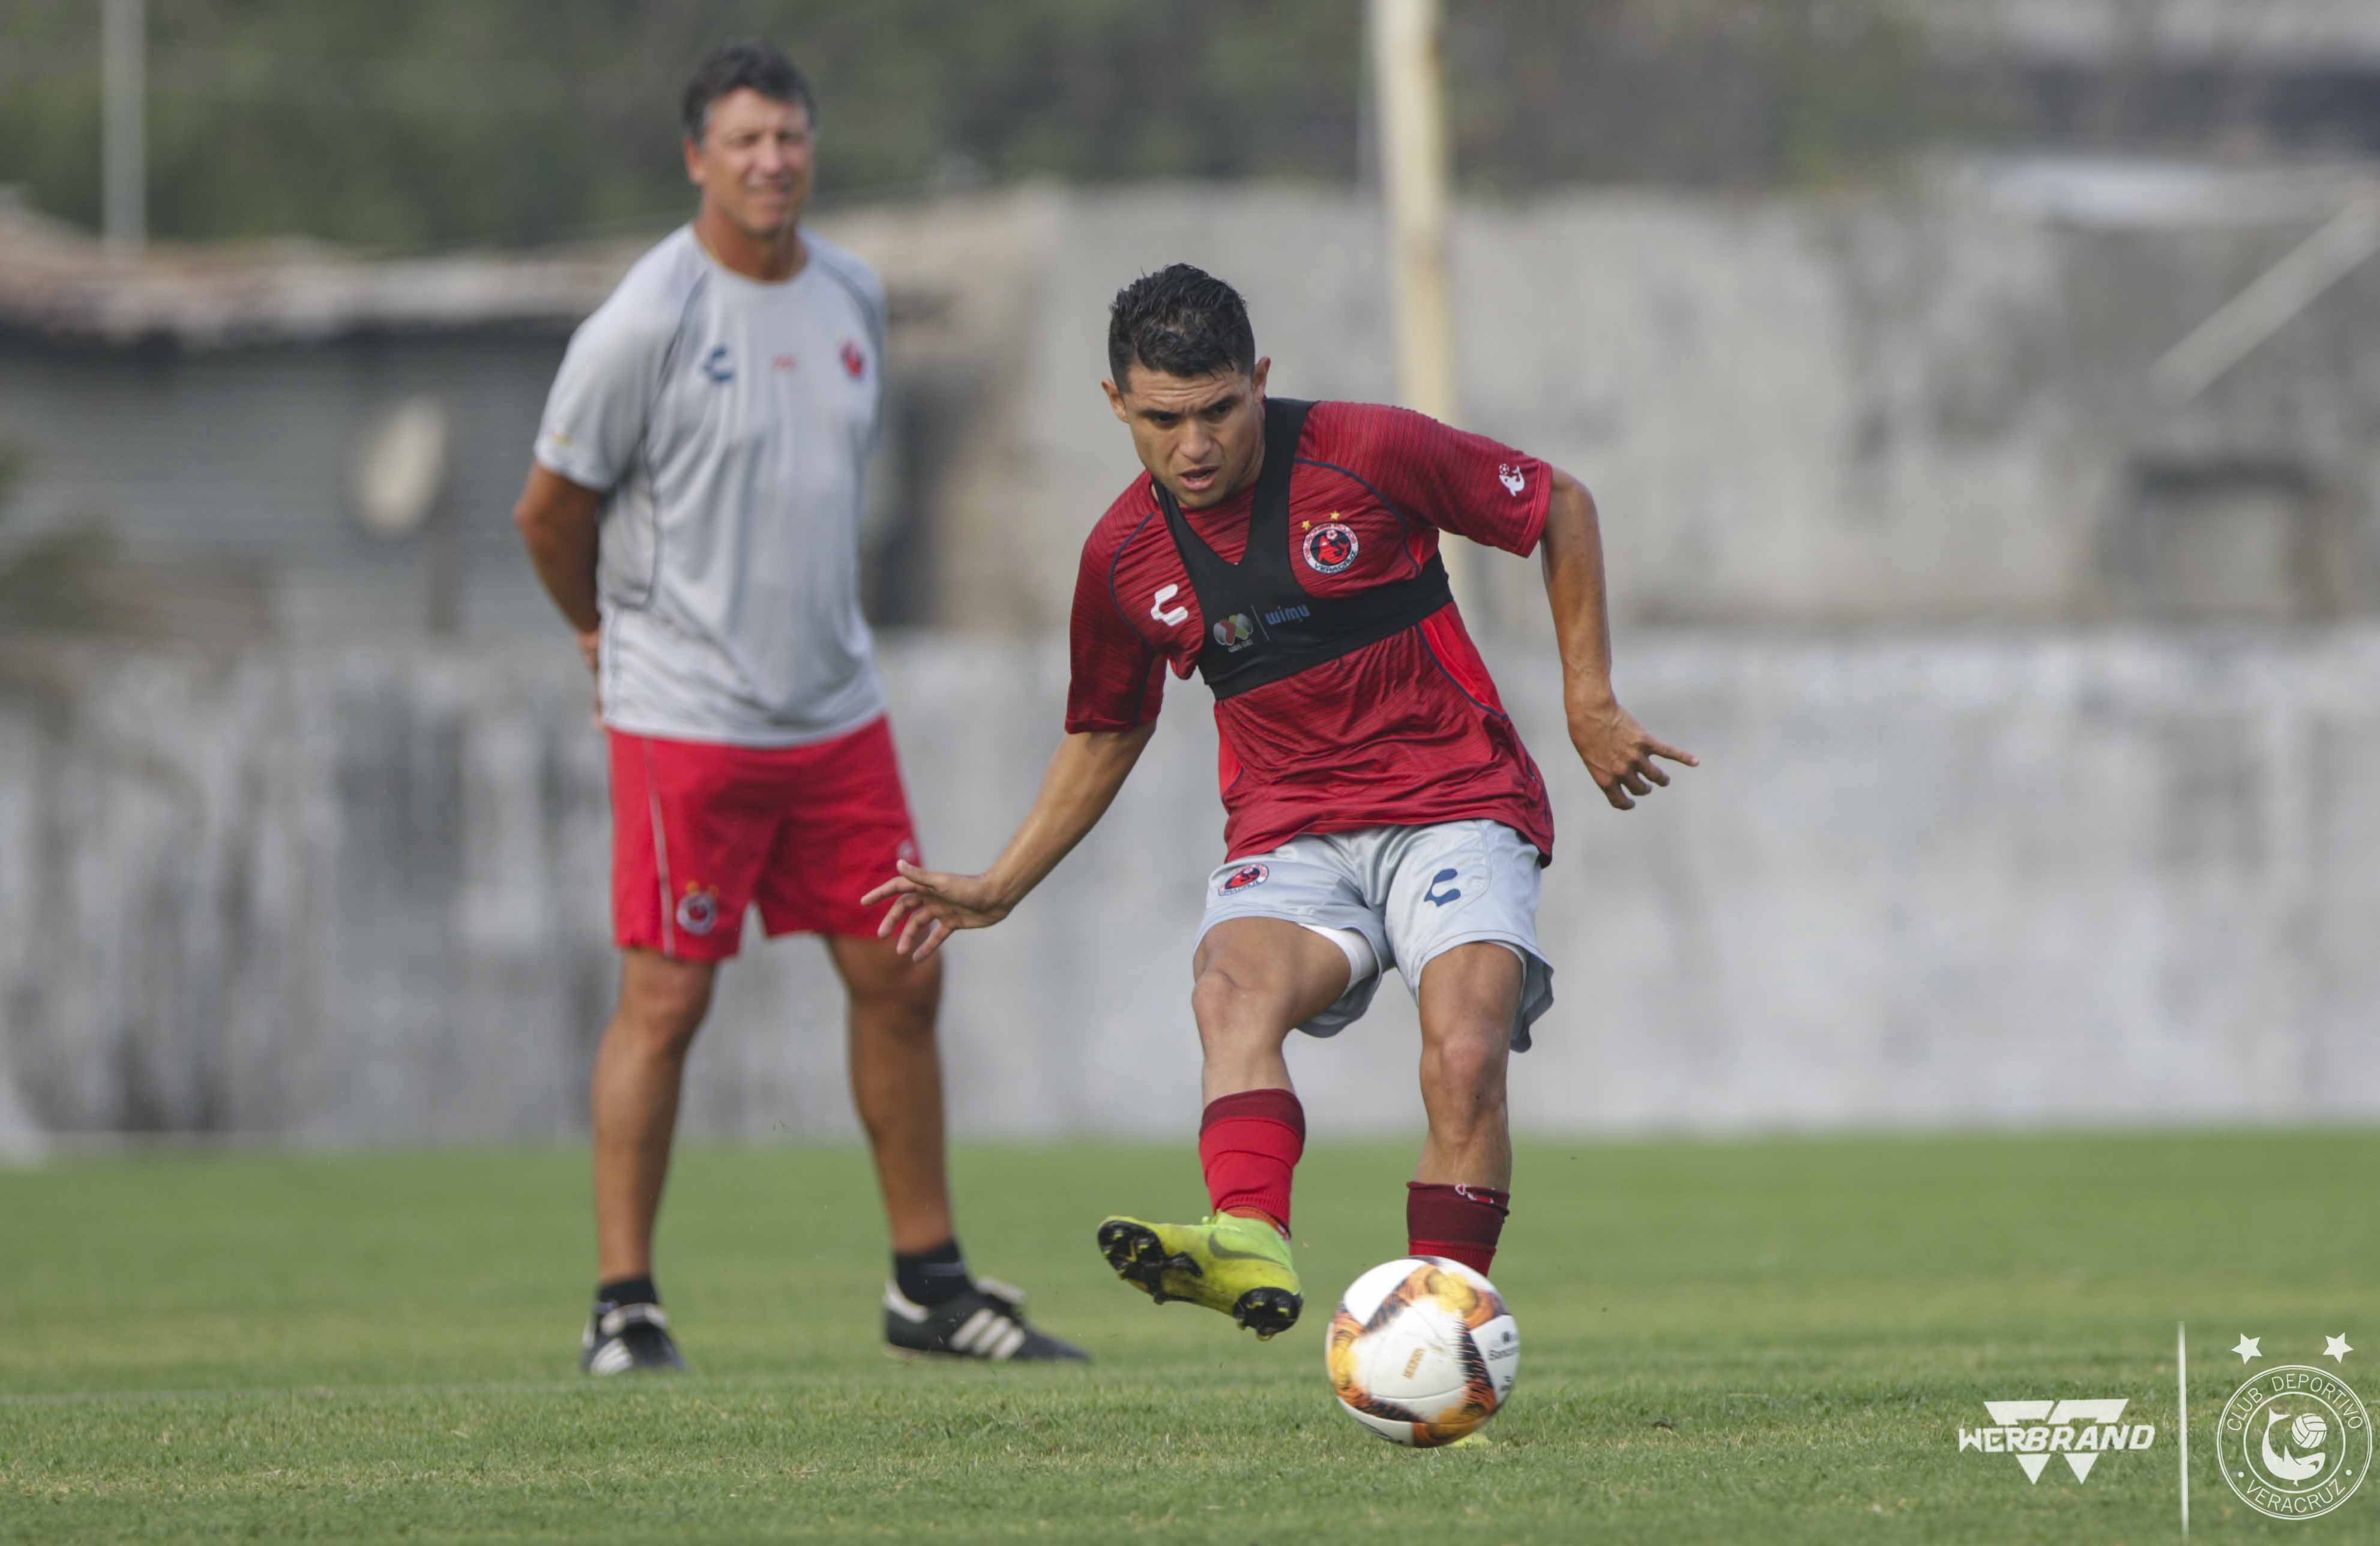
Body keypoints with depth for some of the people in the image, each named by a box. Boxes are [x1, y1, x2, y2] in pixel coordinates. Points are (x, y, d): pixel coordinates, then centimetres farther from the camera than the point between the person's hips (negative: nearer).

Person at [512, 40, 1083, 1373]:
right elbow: (551, 509, -4)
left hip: (838, 712, 6)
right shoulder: (648, 320, -12)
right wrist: (614, 633, 9)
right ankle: (625, 1306, 2)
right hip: (686, 716, -6)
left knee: (902, 980, 7)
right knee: (666, 1000, -5)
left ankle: (931, 1285, 17)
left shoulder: (853, 299, 8)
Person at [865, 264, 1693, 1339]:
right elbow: (1106, 732, 23)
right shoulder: (1124, 558, 5)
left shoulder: (1371, 455, -7)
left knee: (1465, 1057, -28)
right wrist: (999, 889, 19)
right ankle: (1250, 1249, -57)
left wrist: (1590, 703, 5)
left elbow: (1560, 507, 7)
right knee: (1233, 987, -32)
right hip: (1288, 836, 2)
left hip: (1454, 807, -2)